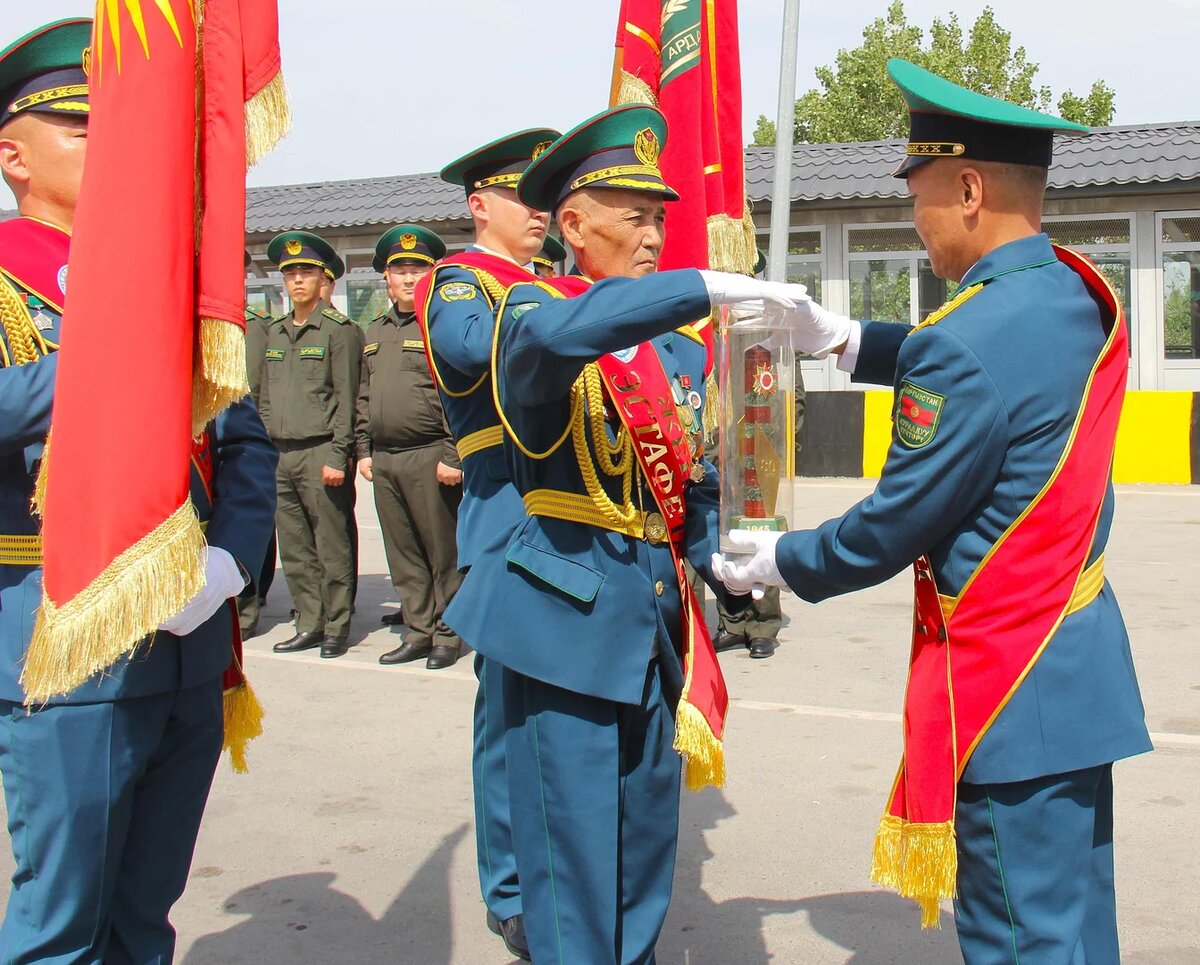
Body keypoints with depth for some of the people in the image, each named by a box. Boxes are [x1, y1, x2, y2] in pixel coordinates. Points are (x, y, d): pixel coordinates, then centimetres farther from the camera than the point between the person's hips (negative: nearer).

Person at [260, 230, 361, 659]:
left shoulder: (339, 330, -3)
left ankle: (337, 627, 9)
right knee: (294, 549, 9)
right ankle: (309, 625, 18)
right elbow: (266, 398, 20)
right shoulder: (274, 332, 16)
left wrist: (337, 456, -13)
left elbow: (346, 398, -8)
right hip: (280, 455, 6)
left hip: (321, 454, -6)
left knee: (332, 547, -1)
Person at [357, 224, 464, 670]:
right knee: (403, 553, 11)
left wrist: (453, 457, -16)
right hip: (384, 459, 7)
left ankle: (448, 634, 13)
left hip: (429, 457, -7)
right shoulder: (375, 332, 17)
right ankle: (419, 631, 21)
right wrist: (364, 450, 14)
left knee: (442, 550, 2)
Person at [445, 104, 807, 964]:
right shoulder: (532, 312, -6)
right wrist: (712, 287, -34)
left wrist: (721, 561, -3)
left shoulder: (682, 347, 12)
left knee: (648, 839, 16)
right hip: (567, 609, -6)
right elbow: (564, 332, -32)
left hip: (656, 610, 6)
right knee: (573, 850, -2)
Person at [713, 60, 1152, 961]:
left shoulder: (971, 339, -24)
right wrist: (843, 338, 19)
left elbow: (893, 531, -16)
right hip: (1084, 656, 9)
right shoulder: (1083, 296, 2)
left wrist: (778, 562, 0)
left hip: (1008, 684, -9)